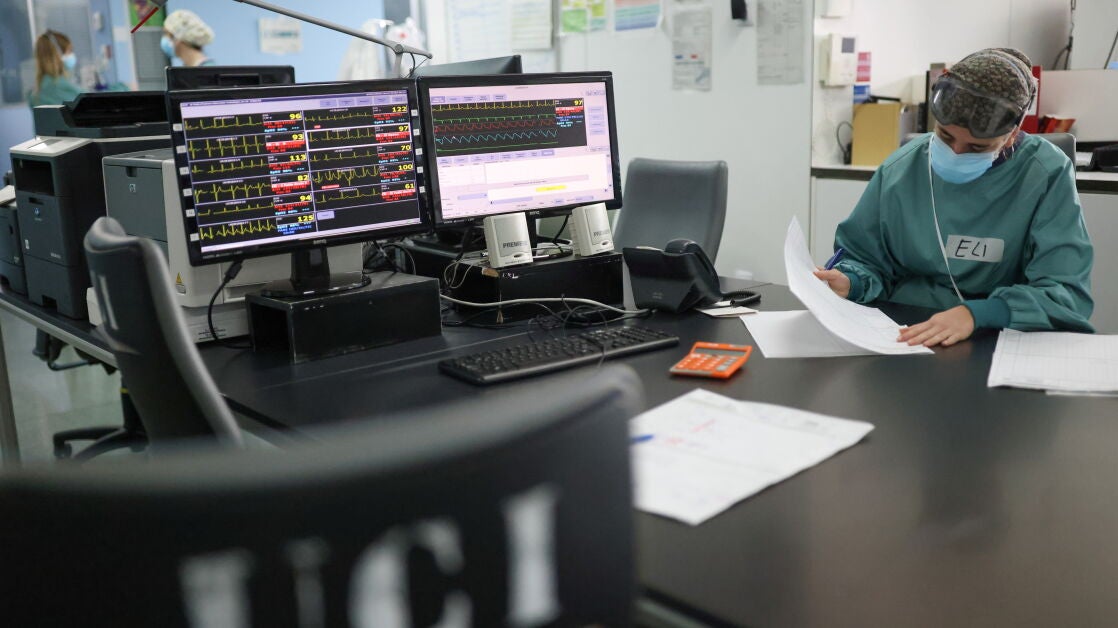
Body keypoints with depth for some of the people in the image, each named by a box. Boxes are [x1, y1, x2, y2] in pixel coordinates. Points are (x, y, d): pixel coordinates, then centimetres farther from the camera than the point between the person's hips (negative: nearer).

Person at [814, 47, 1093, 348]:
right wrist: (849, 283, -12)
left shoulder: (1048, 176, -8)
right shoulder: (899, 169, 0)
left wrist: (976, 314, -27)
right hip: (899, 337, 3)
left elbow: (1066, 291, -13)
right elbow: (867, 260, 9)